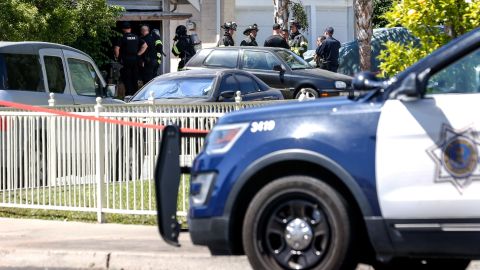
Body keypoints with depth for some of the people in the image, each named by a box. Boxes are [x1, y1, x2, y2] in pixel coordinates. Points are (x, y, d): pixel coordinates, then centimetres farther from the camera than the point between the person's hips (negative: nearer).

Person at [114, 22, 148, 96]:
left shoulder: (122, 38, -8)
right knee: (135, 79, 12)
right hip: (135, 60, 4)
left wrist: (117, 57, -4)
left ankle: (129, 94, -7)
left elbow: (116, 48, -18)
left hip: (126, 60, -4)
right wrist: (138, 54, 10)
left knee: (127, 79, -1)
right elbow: (145, 45, 8)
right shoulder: (136, 37, 7)